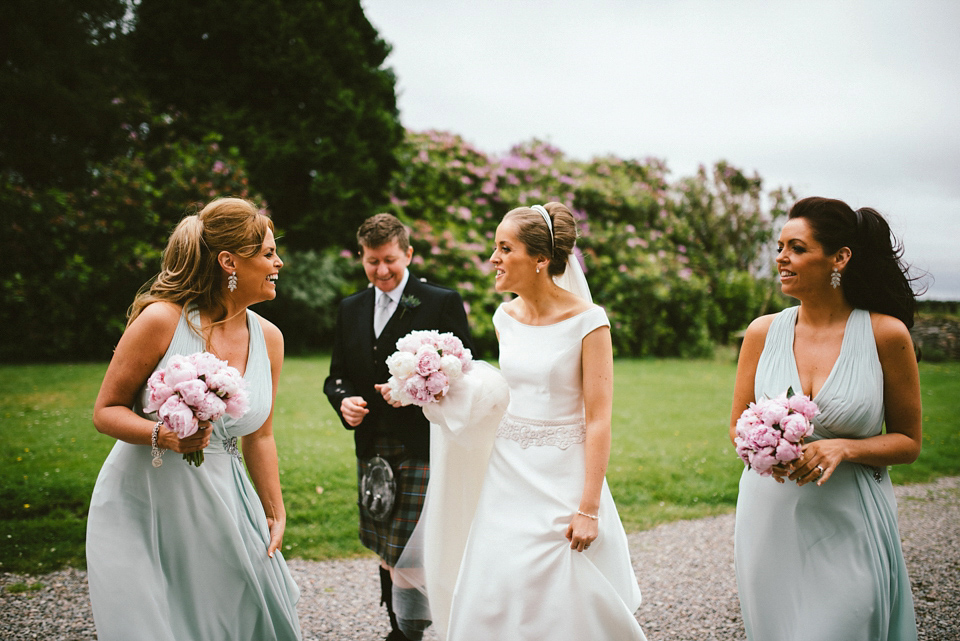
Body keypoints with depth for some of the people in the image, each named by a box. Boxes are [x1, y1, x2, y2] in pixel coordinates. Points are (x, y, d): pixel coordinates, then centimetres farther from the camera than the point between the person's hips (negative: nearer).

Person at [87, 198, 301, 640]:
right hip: (143, 505, -4)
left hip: (220, 501, 5)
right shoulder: (161, 320, -14)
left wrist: (275, 513, 14)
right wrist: (161, 436, -25)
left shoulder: (268, 338, 2)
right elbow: (106, 411, -7)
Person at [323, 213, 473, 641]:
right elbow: (336, 376, 16)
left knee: (409, 555, -8)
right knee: (386, 553, 16)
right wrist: (343, 400, -6)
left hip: (423, 449, -5)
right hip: (372, 449, 6)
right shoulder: (350, 309, 13)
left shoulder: (443, 303, -3)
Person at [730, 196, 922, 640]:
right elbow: (738, 427, 10)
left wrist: (844, 447, -18)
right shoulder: (763, 332, 1)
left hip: (850, 525, -2)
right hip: (770, 518, 3)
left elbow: (908, 441, 0)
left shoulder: (886, 334, -6)